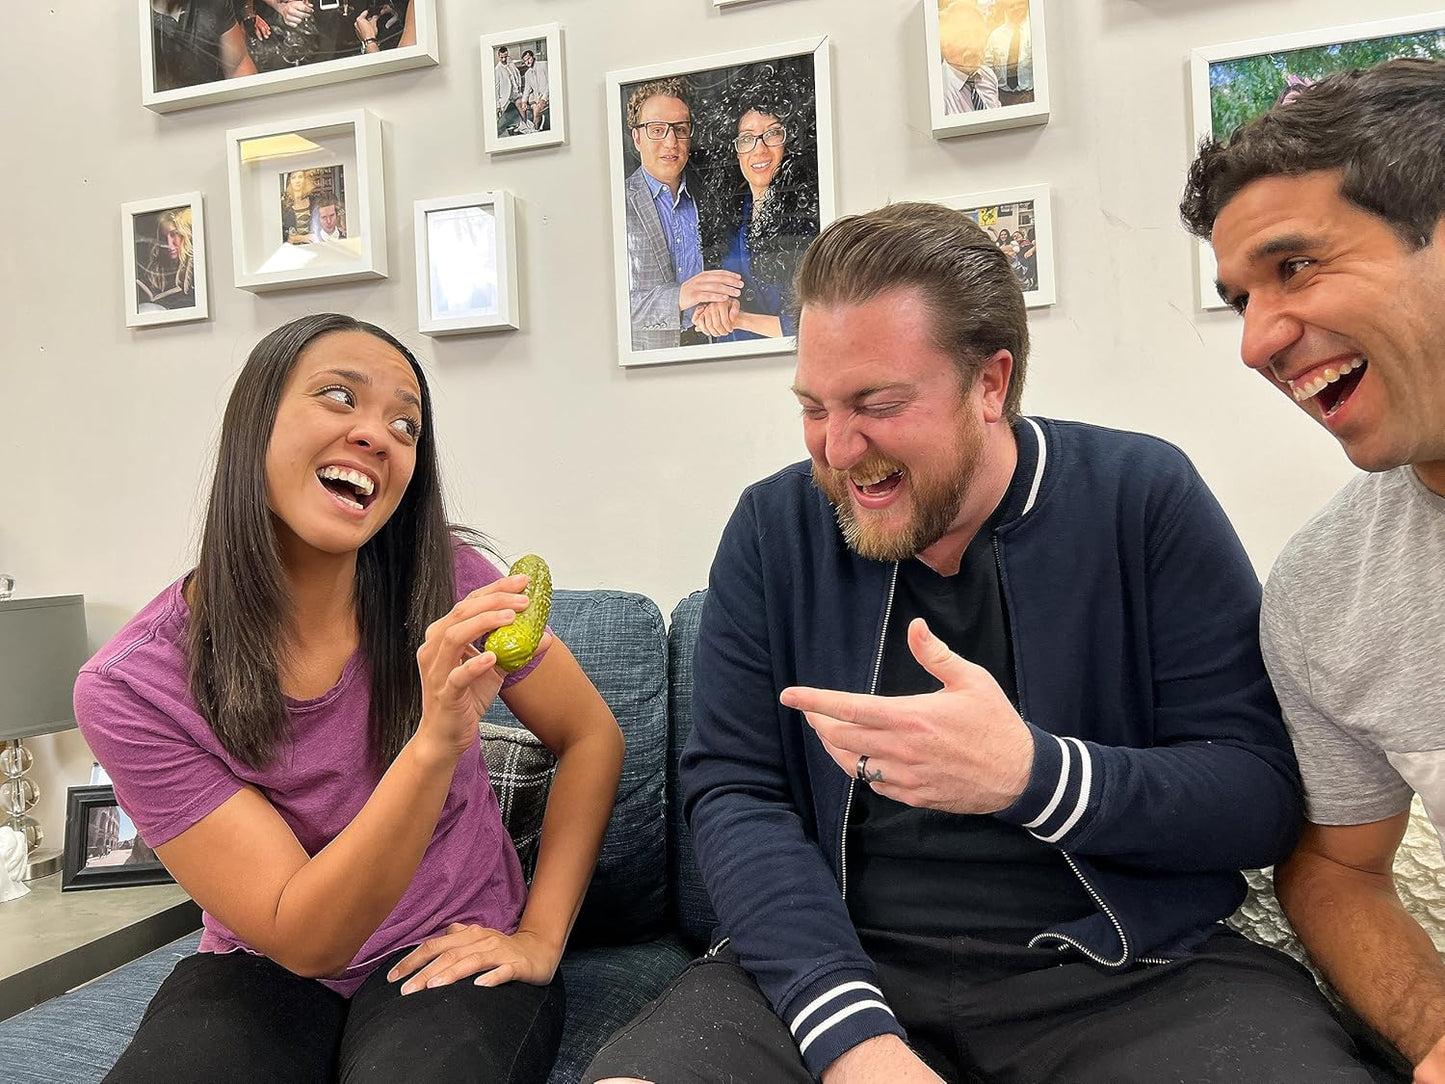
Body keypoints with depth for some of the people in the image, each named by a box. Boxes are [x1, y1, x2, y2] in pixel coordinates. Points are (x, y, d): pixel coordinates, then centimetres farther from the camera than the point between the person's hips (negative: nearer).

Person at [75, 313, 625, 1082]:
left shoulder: (447, 586, -14)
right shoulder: (130, 689, -16)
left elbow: (592, 737, -1)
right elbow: (304, 939, -19)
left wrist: (541, 938, -8)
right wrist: (435, 743, -35)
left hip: (448, 957, 0)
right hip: (266, 971, 1)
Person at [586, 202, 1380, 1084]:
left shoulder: (1145, 497, -4)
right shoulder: (774, 529, 0)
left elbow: (1265, 792, -6)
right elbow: (733, 793, -4)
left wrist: (1028, 775, -25)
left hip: (1134, 972, 0)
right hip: (843, 960, 1)